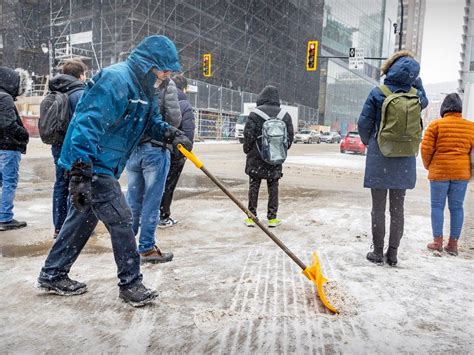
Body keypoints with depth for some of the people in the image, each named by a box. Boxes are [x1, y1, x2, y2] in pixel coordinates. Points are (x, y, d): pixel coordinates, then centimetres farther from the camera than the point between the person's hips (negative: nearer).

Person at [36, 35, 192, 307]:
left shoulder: (144, 87, 10)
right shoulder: (116, 80, -21)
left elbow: (154, 121, 18)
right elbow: (88, 124, -28)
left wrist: (171, 134, -5)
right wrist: (80, 173, -31)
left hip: (103, 165, 10)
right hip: (91, 163, -10)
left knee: (83, 219, 18)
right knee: (121, 221, -5)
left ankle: (52, 275, 33)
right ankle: (131, 284, 10)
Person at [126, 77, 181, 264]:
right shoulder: (166, 84, -7)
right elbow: (175, 119, -8)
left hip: (131, 148, 5)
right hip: (156, 149, -5)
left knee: (132, 199, 14)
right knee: (151, 201, 3)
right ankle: (146, 248, 11)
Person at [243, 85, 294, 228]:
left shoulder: (255, 113, -8)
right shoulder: (285, 115, 3)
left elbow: (248, 134, -9)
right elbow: (290, 136, 6)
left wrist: (247, 149, 7)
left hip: (256, 157, -2)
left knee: (254, 186, 6)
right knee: (273, 187, 10)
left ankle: (251, 217, 10)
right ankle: (272, 218, 14)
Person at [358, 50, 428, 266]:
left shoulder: (378, 94, -9)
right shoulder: (416, 95, -2)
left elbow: (364, 124, -4)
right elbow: (424, 101, 24)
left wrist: (367, 142, 15)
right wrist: (415, 80, 13)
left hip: (379, 159, -2)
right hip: (404, 161, 3)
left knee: (378, 208, 7)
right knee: (397, 208, 11)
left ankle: (378, 252, 14)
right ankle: (393, 254, 19)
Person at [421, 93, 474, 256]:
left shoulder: (436, 124, -5)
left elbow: (426, 148, -8)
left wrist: (428, 166, 8)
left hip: (439, 170, -3)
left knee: (437, 205, 6)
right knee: (457, 207, 8)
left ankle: (438, 241, 6)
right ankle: (453, 243, 12)